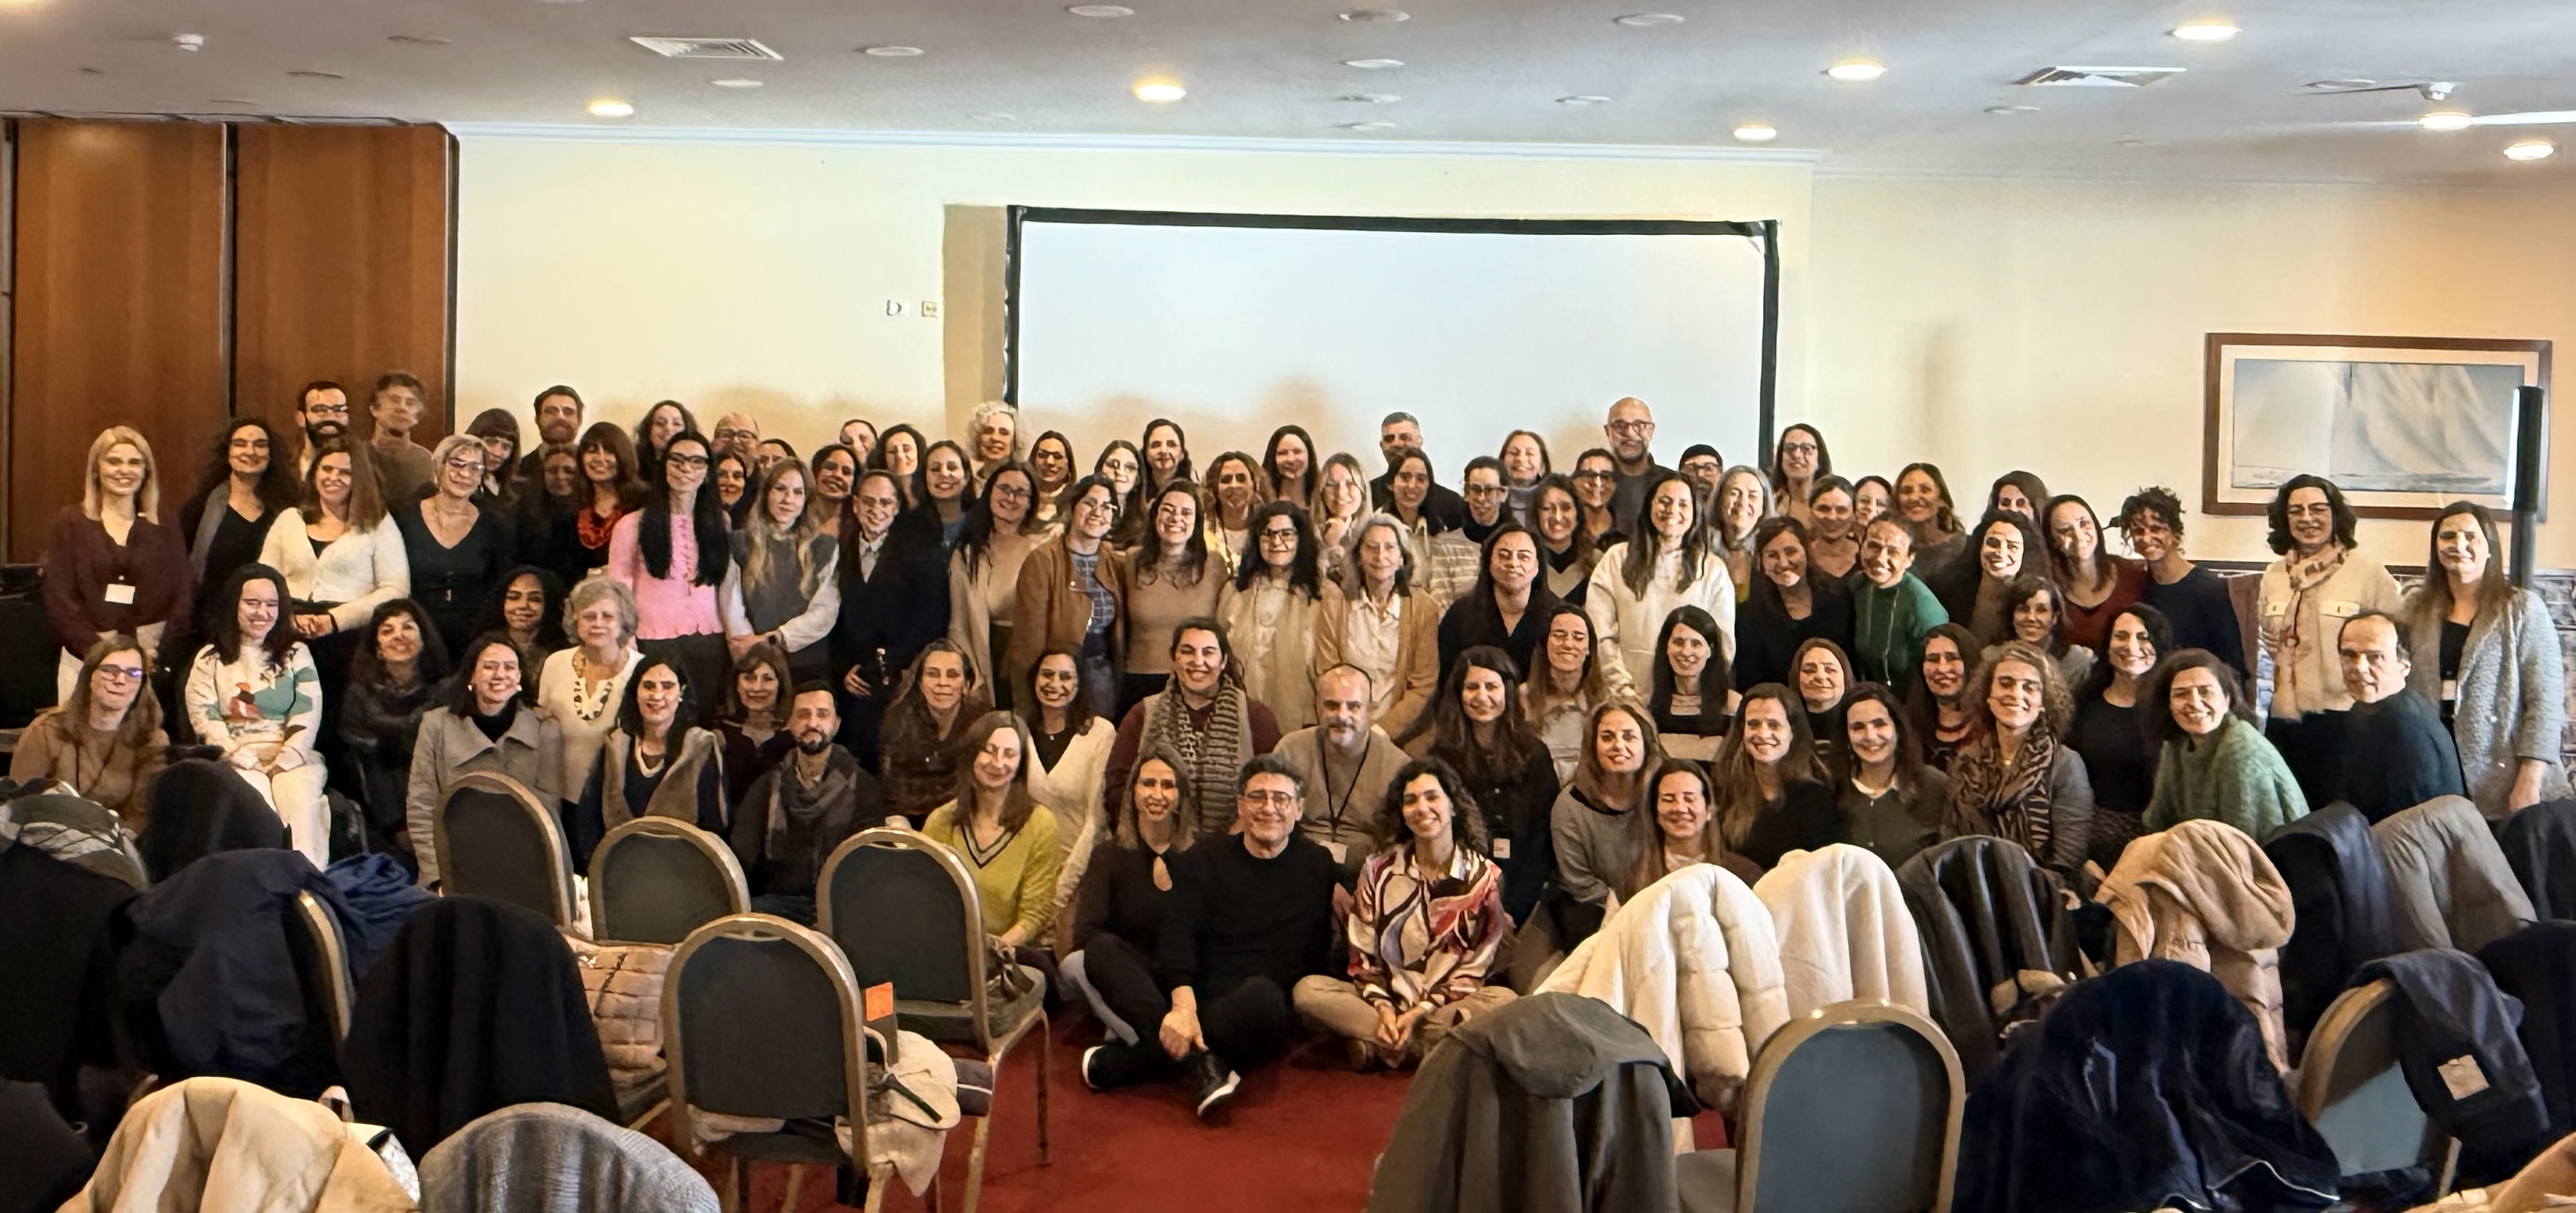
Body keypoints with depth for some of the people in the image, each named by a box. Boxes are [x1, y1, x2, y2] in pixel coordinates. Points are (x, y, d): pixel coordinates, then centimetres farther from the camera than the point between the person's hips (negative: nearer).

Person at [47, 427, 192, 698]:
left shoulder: (164, 531, 9)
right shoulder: (70, 525, 7)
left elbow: (182, 597, 2)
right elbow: (59, 597, -1)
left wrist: (158, 652, -13)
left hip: (153, 657, 0)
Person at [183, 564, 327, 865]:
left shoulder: (296, 654, 16)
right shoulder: (210, 659, 14)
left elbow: (307, 717, 5)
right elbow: (205, 719, 2)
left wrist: (282, 763, -11)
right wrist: (244, 760, -12)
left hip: (292, 758, 0)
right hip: (236, 762, 0)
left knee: (300, 798, -31)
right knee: (254, 801, -32)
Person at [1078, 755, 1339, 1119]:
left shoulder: (1318, 868, 8)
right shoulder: (1204, 859, 9)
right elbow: (1178, 934, -7)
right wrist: (1183, 1003, -23)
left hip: (1247, 1017, -2)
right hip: (1192, 993, 3)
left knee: (1264, 995, -39)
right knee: (1101, 949, -20)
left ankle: (1118, 1063, -32)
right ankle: (1196, 1062, -38)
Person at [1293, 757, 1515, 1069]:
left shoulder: (1484, 875, 1)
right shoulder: (1378, 870, 6)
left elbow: (1475, 967, -4)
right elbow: (1363, 956, 3)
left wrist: (1419, 1012, -15)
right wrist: (1383, 1008, -15)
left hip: (1449, 1003, -1)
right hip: (1389, 999, 1)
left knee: (1504, 1001, -33)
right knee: (1308, 989, -23)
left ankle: (1380, 1047, -25)